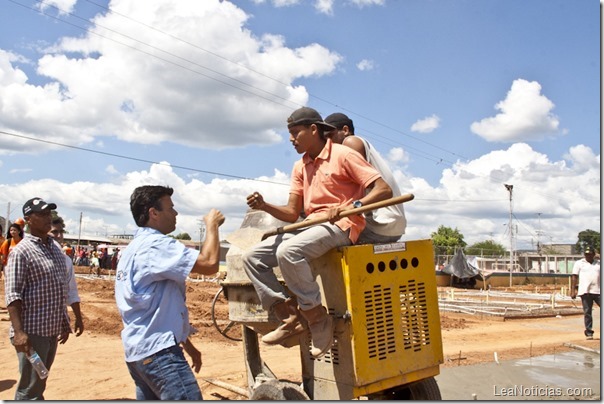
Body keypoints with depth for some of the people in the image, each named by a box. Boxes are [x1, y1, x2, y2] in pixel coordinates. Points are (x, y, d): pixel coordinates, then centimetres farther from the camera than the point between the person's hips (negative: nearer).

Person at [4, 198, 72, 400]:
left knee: (39, 384, 19)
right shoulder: (22, 251, -12)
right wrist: (18, 331, -25)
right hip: (32, 331, -8)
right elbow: (12, 295, -18)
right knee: (29, 389, -1)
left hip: (52, 330, 8)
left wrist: (64, 323, 18)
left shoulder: (55, 249, 11)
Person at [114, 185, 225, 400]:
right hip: (158, 350, -10)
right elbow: (209, 264, -25)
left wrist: (186, 343, 25)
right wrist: (212, 224, -8)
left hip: (139, 349, 10)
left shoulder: (134, 248, 18)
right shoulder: (156, 245, -14)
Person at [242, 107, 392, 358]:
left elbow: (384, 190, -12)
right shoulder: (300, 167, 16)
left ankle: (318, 321, -19)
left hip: (340, 226, -8)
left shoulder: (343, 155, -5)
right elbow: (292, 214, 11)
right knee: (252, 257, -5)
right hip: (309, 227, 8)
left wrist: (350, 207, -26)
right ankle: (290, 318, -8)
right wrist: (265, 206, -8)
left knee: (288, 251, -34)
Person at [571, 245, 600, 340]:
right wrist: (573, 290, -7)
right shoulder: (579, 263, 7)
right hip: (585, 292, -2)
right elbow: (574, 277, 2)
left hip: (598, 291, 2)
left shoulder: (599, 263, 14)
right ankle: (589, 333, 8)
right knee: (587, 313, 2)